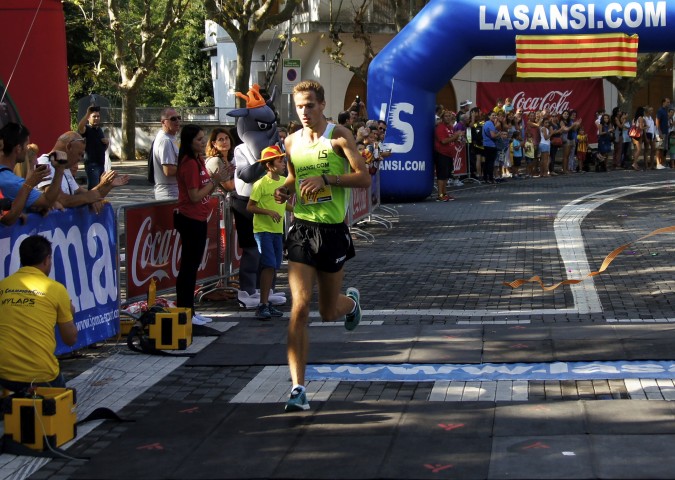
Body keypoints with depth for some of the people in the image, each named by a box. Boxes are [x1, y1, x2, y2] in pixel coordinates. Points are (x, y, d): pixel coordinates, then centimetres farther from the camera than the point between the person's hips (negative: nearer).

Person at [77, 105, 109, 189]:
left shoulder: (99, 129, 16)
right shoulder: (86, 129, -7)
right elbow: (80, 127, -33)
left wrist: (107, 142, 2)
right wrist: (87, 114, -43)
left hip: (101, 163, 8)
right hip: (91, 164, -8)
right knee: (93, 188, -15)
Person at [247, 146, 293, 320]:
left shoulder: (284, 181, 8)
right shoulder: (261, 184, -12)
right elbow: (250, 207, -11)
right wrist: (269, 212, -21)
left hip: (278, 230, 7)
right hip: (263, 230, -7)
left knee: (273, 267, 9)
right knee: (269, 266, -13)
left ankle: (266, 303, 17)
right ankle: (262, 305, -9)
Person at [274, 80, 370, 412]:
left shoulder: (339, 137, -5)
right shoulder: (291, 142, 7)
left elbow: (364, 178, -9)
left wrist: (326, 179, -21)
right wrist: (285, 190, 1)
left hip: (333, 231, -2)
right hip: (302, 229, 2)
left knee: (328, 312, 10)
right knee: (299, 308, -11)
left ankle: (351, 301, 50)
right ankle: (298, 388, -9)